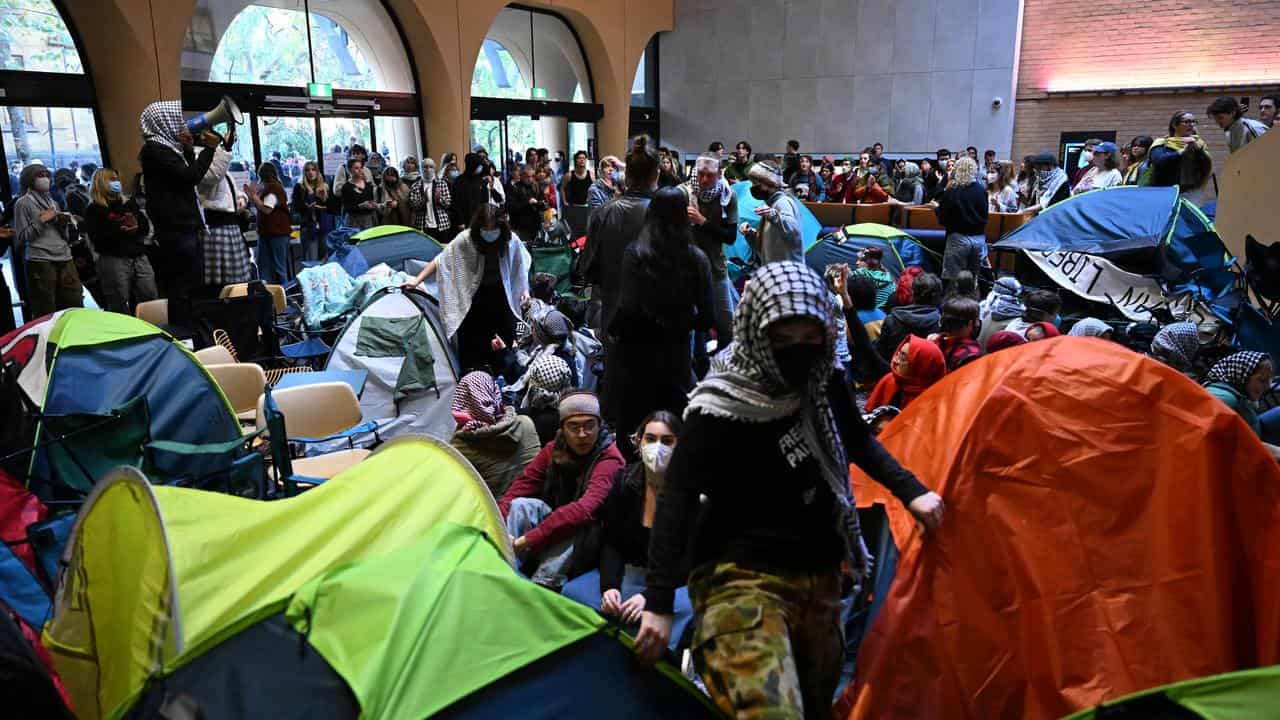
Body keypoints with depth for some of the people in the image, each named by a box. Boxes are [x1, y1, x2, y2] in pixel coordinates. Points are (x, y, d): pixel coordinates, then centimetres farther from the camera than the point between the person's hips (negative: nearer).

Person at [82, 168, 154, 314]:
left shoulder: (129, 202, 19)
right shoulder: (94, 209, 3)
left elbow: (146, 226, 14)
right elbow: (97, 238, -8)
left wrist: (137, 227, -8)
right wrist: (120, 231, -19)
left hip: (139, 256, 5)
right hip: (113, 259, -5)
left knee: (151, 299, 3)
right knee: (119, 308, -5)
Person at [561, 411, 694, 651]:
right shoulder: (625, 480, -2)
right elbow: (610, 542, -1)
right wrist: (609, 585, -19)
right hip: (629, 573, 4)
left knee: (687, 606, -37)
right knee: (572, 591, -19)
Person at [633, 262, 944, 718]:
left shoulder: (825, 383, 1)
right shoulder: (721, 410, -18)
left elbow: (859, 443, 20)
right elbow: (677, 499, -18)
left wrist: (911, 491, 8)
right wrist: (658, 603, -23)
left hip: (819, 578, 7)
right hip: (741, 578, -7)